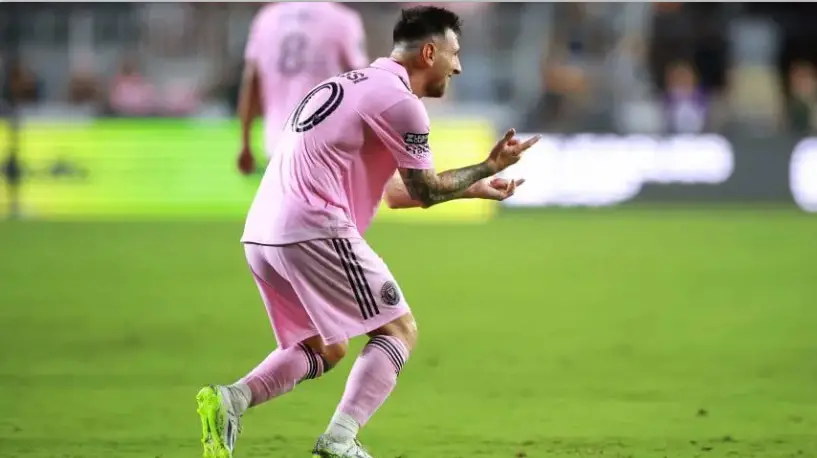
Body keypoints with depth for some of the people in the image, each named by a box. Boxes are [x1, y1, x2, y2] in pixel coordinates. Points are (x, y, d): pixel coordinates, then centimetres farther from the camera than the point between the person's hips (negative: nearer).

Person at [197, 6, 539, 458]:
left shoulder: (355, 85, 25)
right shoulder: (399, 101, -6)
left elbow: (396, 191, 31)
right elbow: (425, 190, 1)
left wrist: (472, 188, 33)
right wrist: (489, 166, 13)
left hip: (260, 234, 9)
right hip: (314, 230, -9)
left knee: (327, 348, 20)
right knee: (399, 330, 0)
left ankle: (231, 399, 0)